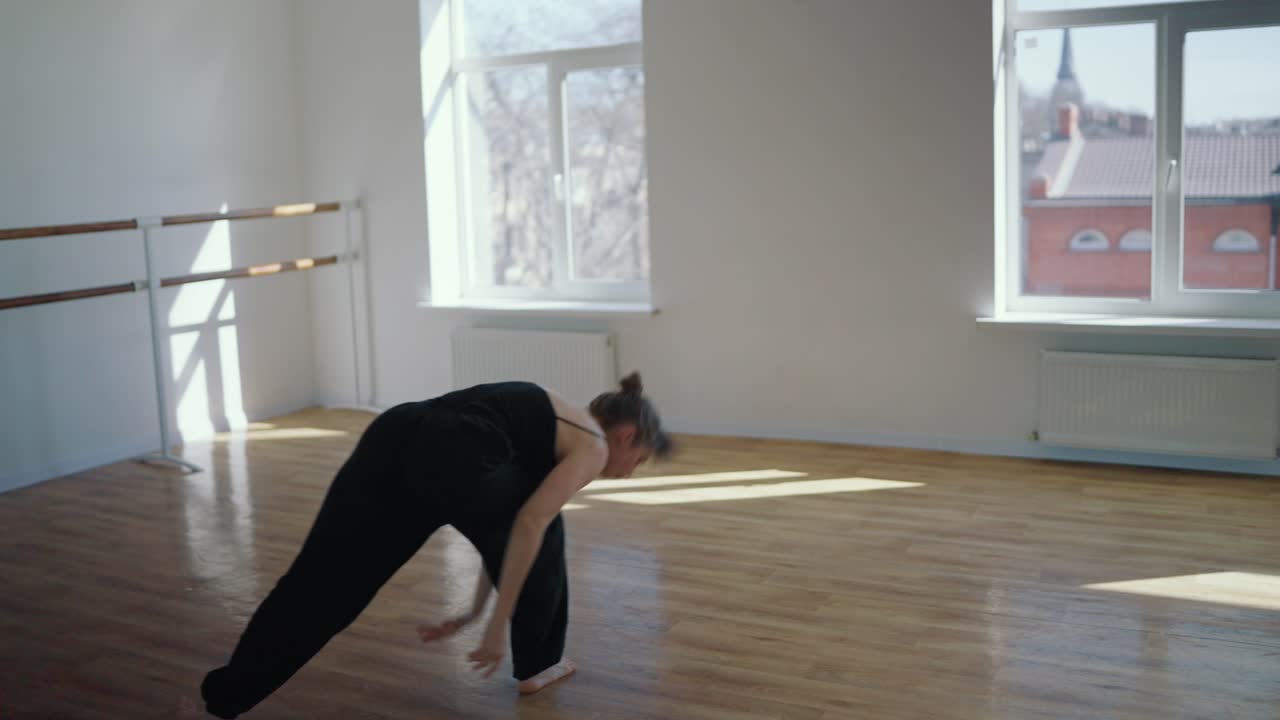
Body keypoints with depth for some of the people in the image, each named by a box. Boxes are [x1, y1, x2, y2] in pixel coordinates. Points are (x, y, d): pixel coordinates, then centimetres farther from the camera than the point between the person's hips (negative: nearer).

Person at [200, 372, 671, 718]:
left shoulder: (553, 421, 37)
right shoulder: (593, 447, 13)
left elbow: (501, 522, 42)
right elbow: (529, 527, -3)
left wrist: (476, 612, 46)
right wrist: (499, 624, -1)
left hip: (394, 436, 7)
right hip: (450, 461, -7)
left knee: (321, 578, 8)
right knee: (541, 535, 21)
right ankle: (536, 665, 35)